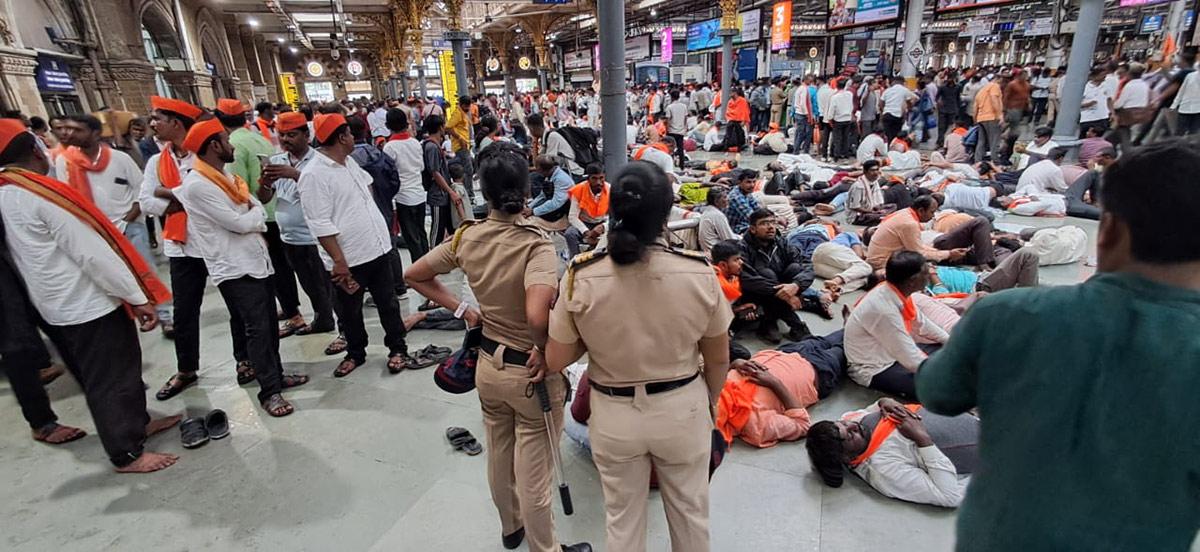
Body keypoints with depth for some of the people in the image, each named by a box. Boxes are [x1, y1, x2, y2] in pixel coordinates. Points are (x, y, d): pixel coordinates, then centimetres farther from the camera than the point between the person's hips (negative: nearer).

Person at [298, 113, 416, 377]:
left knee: (388, 303, 14)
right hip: (348, 260, -6)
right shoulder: (313, 175, -16)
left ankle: (397, 348, 27)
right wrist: (339, 262, -20)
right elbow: (320, 225, -19)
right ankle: (355, 353, 32)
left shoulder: (350, 162, 9)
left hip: (378, 248, 6)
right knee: (350, 313, 14)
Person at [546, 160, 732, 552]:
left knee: (622, 516, 25)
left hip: (614, 414, 0)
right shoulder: (699, 273, -18)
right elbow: (719, 360, -5)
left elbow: (555, 361, -10)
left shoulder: (581, 277, -20)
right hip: (683, 409, 1)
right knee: (689, 509, 27)